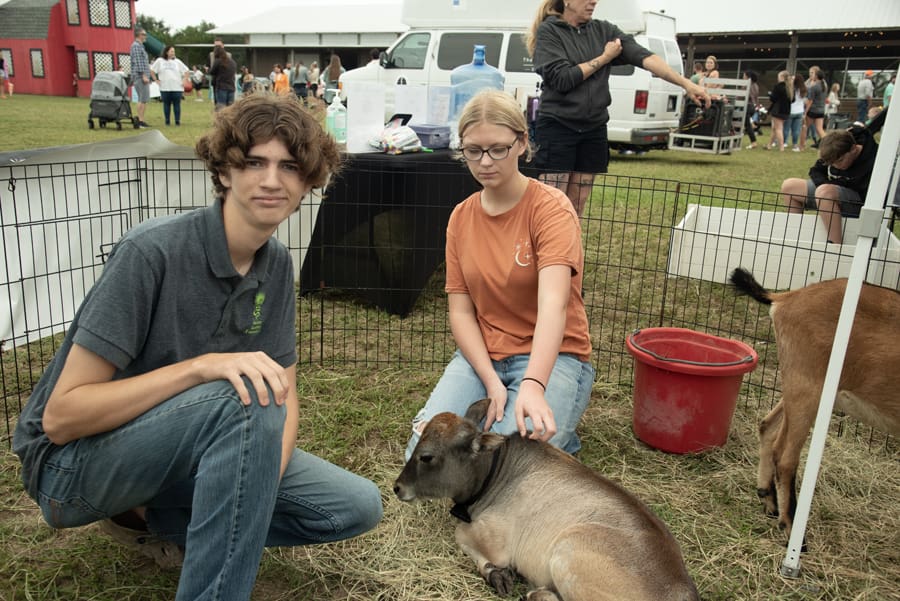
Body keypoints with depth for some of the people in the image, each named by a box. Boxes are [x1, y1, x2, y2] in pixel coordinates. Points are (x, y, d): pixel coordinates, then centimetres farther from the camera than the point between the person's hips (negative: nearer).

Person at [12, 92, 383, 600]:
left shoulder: (277, 264, -3)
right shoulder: (152, 252, -24)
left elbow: (285, 397, -2)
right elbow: (61, 416, -24)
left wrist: (261, 482, -21)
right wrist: (203, 366, -35)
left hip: (180, 451, 6)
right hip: (72, 463, -6)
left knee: (358, 506, -2)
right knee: (246, 399, -34)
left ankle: (153, 517, 6)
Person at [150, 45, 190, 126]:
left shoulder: (177, 61, 10)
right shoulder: (160, 61, 7)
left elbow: (186, 71, 14)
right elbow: (152, 70, 11)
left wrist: (184, 80, 4)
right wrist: (156, 80, 4)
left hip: (177, 87, 0)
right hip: (164, 88, 0)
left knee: (177, 104, -2)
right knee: (166, 104, 3)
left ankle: (178, 121, 2)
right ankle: (167, 121, 10)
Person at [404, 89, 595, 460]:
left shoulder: (551, 209, -12)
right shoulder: (461, 217, 4)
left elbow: (553, 304, -27)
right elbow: (461, 311, 0)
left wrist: (533, 386, -43)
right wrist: (492, 382, -16)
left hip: (551, 356, -4)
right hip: (481, 355, 4)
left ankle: (556, 435, 7)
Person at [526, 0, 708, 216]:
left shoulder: (604, 30, 7)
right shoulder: (548, 31, -4)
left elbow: (644, 56, -5)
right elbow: (561, 79, -15)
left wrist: (686, 83, -16)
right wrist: (604, 58, -7)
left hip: (593, 129, 5)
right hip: (557, 127, -5)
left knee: (577, 206, 9)